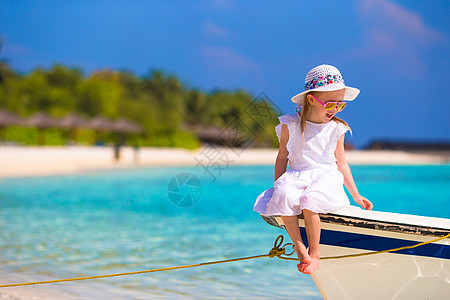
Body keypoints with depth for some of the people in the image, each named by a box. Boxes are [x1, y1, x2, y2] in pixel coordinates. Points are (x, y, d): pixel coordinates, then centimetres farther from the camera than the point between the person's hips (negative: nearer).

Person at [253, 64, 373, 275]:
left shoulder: (336, 129, 7)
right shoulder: (291, 125, 4)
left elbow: (341, 164, 14)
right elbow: (282, 157, 11)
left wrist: (356, 196, 13)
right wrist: (277, 185, 2)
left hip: (326, 176, -1)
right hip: (296, 176, 1)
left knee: (310, 201, -33)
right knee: (283, 197, -34)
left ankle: (314, 254, -19)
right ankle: (299, 247, -24)